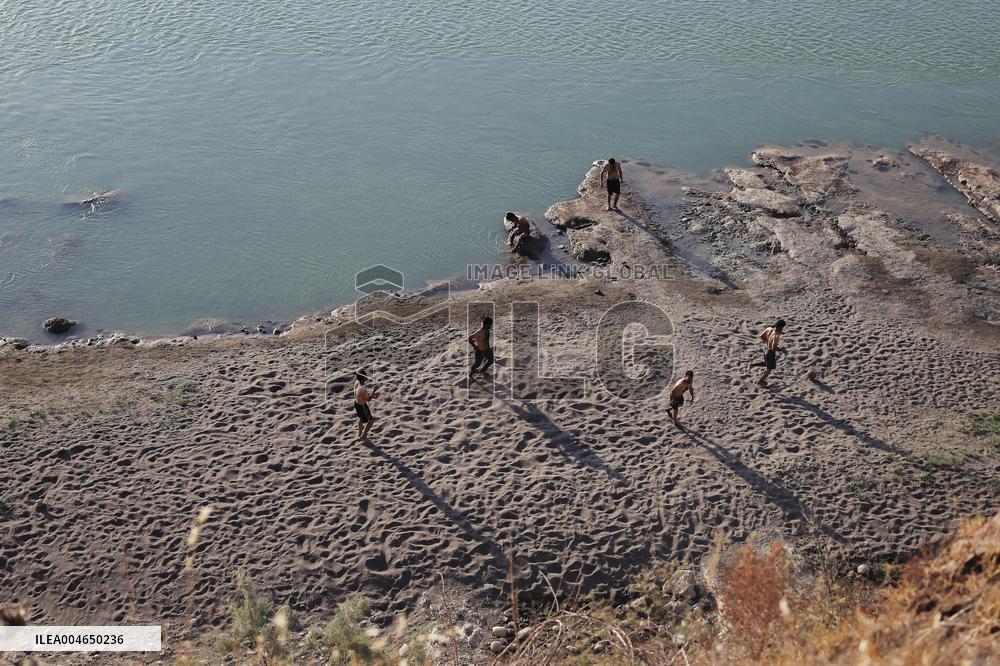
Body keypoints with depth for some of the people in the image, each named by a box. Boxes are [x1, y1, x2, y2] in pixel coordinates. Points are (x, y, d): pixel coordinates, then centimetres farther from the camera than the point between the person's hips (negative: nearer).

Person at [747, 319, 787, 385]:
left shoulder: (769, 329, -11)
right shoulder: (776, 336, -33)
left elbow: (761, 336, 0)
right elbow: (773, 348, -31)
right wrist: (782, 350, -17)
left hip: (766, 348, 7)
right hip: (771, 352, -7)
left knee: (767, 364, 31)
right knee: (769, 368, 17)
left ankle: (752, 365, 23)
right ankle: (760, 381, 31)